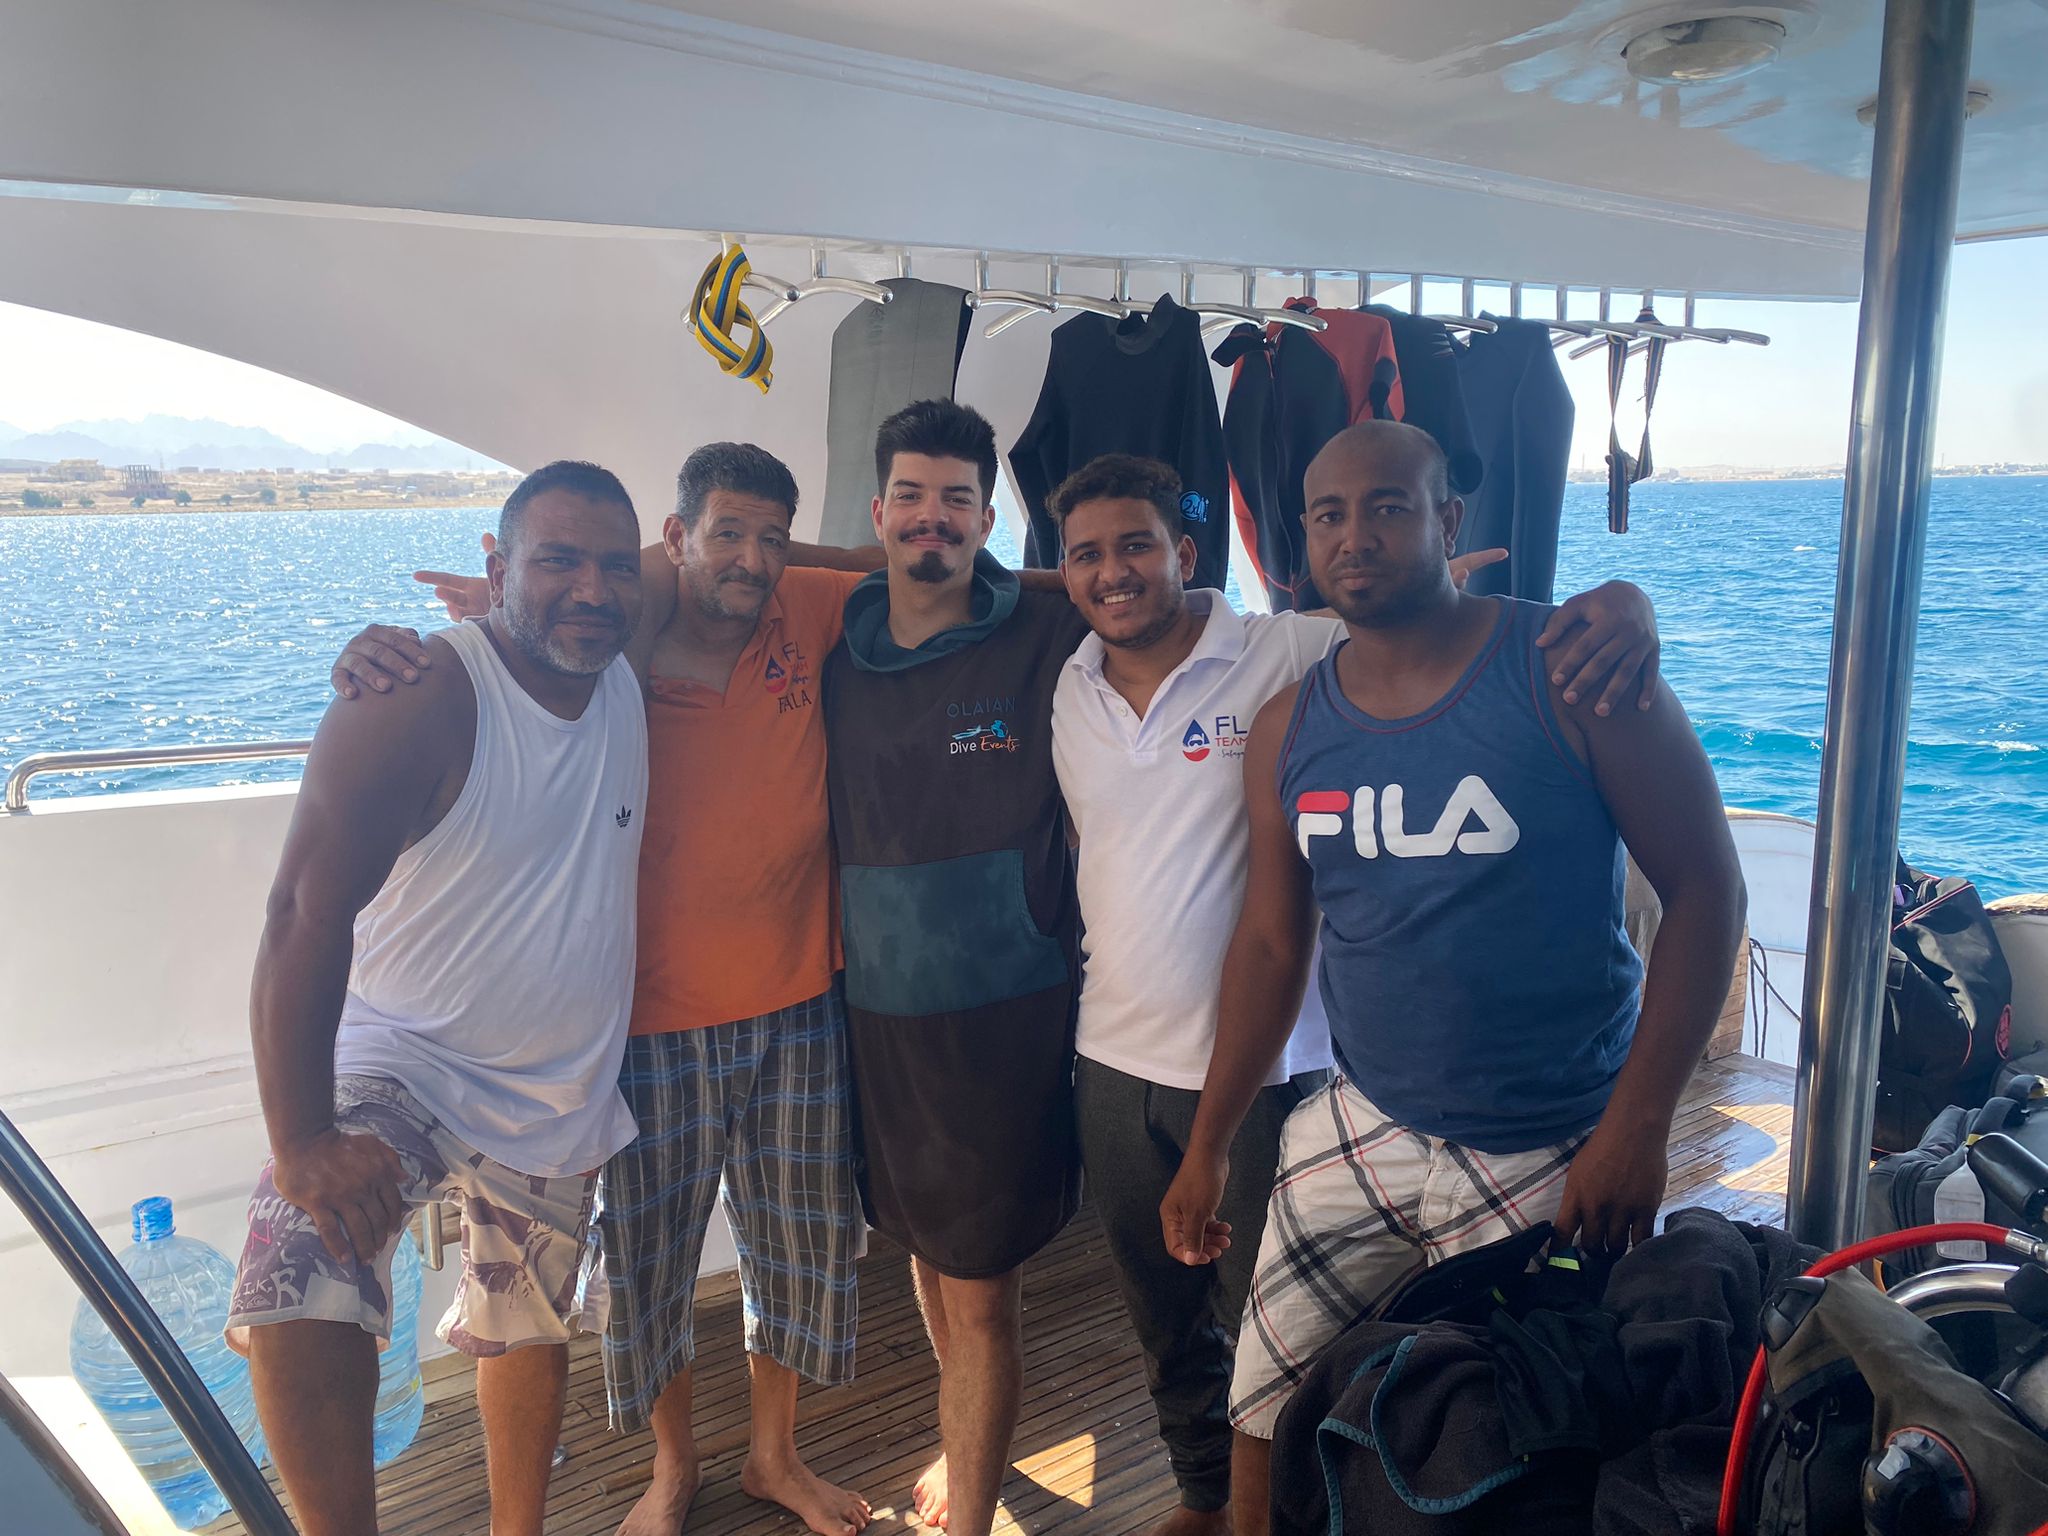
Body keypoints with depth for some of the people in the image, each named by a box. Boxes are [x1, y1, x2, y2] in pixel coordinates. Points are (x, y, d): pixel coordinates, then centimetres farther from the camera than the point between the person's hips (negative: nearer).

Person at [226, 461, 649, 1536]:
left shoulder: (631, 682, -4)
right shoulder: (418, 700, -23)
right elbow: (305, 915, -28)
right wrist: (303, 1141, -32)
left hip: (562, 1098, 6)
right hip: (400, 1068, -5)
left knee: (534, 1328, 22)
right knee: (300, 1298, -30)